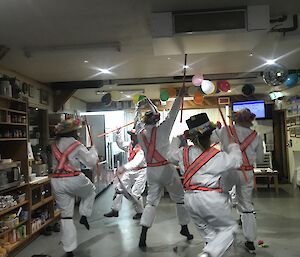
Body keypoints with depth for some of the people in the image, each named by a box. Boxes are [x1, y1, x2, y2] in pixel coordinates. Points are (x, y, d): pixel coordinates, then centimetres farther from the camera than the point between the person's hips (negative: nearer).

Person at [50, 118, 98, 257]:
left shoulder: (55, 145, 9)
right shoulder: (77, 145, -7)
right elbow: (91, 162, -5)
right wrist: (93, 150, 14)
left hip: (56, 181, 5)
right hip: (74, 180, -5)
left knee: (66, 214, 13)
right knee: (90, 190, 30)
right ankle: (84, 216, 19)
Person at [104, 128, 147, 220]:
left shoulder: (142, 148, -25)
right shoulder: (130, 144, 0)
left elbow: (136, 162, -37)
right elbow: (121, 145, 18)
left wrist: (124, 167, -49)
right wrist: (118, 134, 4)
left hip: (140, 172, -8)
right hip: (130, 171, 8)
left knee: (135, 193, -8)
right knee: (119, 188, 7)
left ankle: (140, 212, 18)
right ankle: (115, 210, 19)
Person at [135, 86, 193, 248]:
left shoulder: (140, 131, 0)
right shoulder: (161, 129, -11)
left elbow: (137, 118, 20)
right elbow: (173, 113, -2)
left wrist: (139, 105, 34)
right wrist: (180, 96, 9)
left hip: (151, 171, 4)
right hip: (166, 169, -4)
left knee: (151, 201, 10)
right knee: (180, 198, 16)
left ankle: (143, 236, -1)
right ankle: (184, 228, 30)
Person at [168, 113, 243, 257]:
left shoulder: (184, 152, 1)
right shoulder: (217, 156, -11)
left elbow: (171, 155, 22)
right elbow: (236, 161, 6)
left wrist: (179, 139, 36)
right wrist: (233, 145, 24)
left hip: (190, 199, 6)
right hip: (211, 198, -5)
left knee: (207, 231, 24)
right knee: (228, 229, 10)